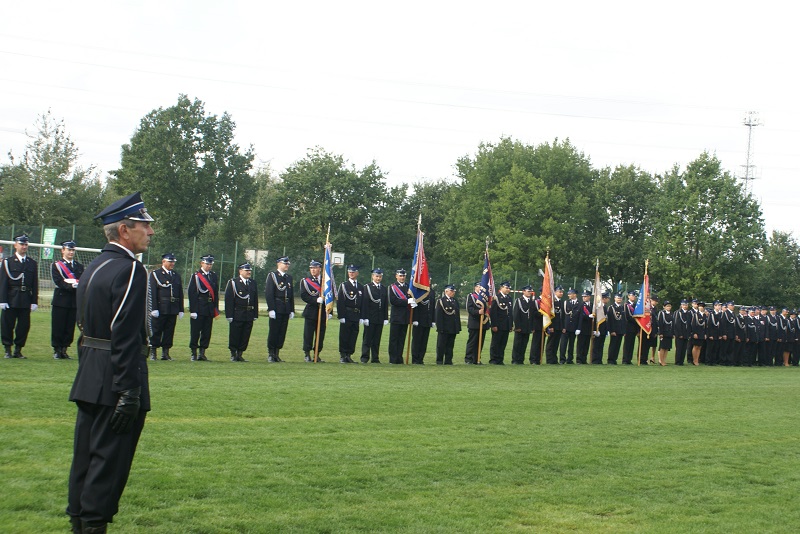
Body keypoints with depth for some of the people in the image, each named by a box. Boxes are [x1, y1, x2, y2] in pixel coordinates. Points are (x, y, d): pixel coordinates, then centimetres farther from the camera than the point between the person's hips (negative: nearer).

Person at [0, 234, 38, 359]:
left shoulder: (32, 263, 10)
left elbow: (35, 284, 8)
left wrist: (34, 301, 2)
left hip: (26, 300, 2)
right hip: (11, 300, -2)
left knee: (24, 326, 3)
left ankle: (18, 350, 13)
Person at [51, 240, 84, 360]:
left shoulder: (79, 266, 17)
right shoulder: (56, 265, 4)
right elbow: (58, 282, -9)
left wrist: (78, 284, -15)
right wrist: (72, 286, -21)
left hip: (74, 301, 3)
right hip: (60, 300, -3)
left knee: (70, 327, 3)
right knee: (58, 327, -3)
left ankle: (64, 350, 11)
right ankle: (57, 350, 6)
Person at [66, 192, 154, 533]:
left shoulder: (94, 266, 14)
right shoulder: (130, 270, -15)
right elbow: (126, 337, -21)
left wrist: (89, 373, 20)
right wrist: (128, 392, -22)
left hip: (89, 378, 9)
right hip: (115, 380, -9)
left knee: (86, 453, 14)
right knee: (110, 456, -2)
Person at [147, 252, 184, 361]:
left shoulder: (177, 276, 15)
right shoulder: (155, 274, 0)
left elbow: (180, 294, 16)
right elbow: (151, 293, -6)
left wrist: (181, 310, 11)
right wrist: (154, 309, -13)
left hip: (173, 310, 5)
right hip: (160, 309, -4)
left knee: (169, 332, 6)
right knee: (156, 331, 0)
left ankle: (166, 352, 12)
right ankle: (153, 352, 7)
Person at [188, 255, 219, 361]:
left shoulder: (214, 276, 12)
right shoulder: (195, 276, -4)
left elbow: (216, 293, 14)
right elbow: (192, 293, -8)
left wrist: (216, 308, 8)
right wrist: (193, 310, -13)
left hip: (210, 309, 5)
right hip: (198, 308, -5)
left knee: (207, 332, 6)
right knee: (195, 332, 0)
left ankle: (202, 353, 12)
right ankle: (194, 353, 7)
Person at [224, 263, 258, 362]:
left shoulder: (253, 283, 13)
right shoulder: (233, 282, -3)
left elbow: (255, 300, 14)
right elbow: (228, 299, -7)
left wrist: (255, 315, 8)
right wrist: (229, 315, -12)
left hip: (249, 315, 5)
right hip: (237, 315, -5)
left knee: (245, 336, 5)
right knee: (234, 335, 1)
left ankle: (240, 354, 14)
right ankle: (233, 355, 11)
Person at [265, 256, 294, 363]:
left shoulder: (289, 277, 16)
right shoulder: (272, 276, -3)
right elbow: (268, 293, -9)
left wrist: (292, 310, 11)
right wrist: (271, 309, -16)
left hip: (286, 310, 6)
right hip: (276, 309, -6)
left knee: (282, 333, 6)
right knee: (274, 332, -3)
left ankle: (277, 354, 13)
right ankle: (270, 354, 4)